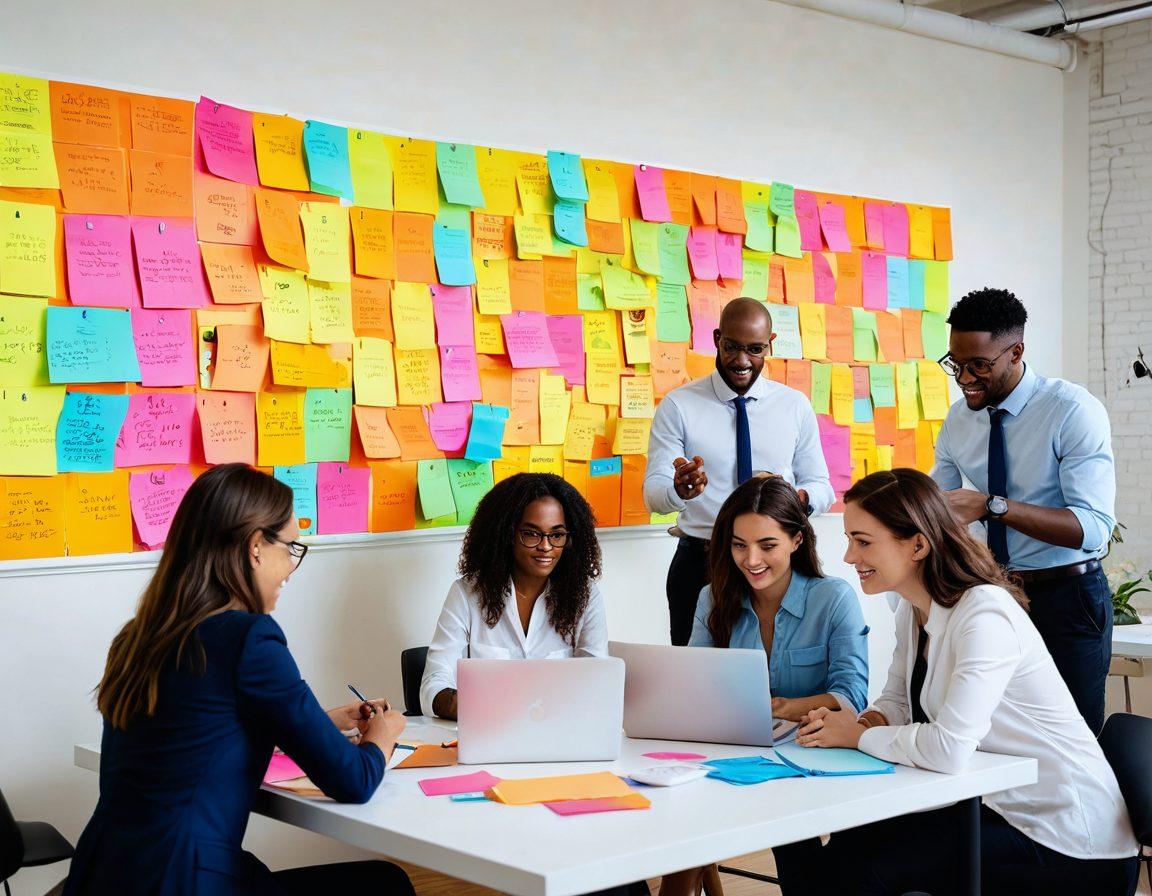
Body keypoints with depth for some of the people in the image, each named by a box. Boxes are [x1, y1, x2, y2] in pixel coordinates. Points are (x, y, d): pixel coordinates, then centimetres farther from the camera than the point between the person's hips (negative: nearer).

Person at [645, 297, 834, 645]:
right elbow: (653, 493, -8)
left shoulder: (796, 406, 6)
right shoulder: (677, 406, -2)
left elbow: (821, 485, 6)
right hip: (699, 564, -2)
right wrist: (680, 489, -31)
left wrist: (800, 497, -18)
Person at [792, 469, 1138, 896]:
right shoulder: (912, 611, 5)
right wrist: (862, 722, -9)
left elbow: (949, 748, -33)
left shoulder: (984, 616, -24)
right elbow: (897, 701, 15)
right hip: (996, 806, 8)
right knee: (847, 843, -5)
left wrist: (858, 736, -17)